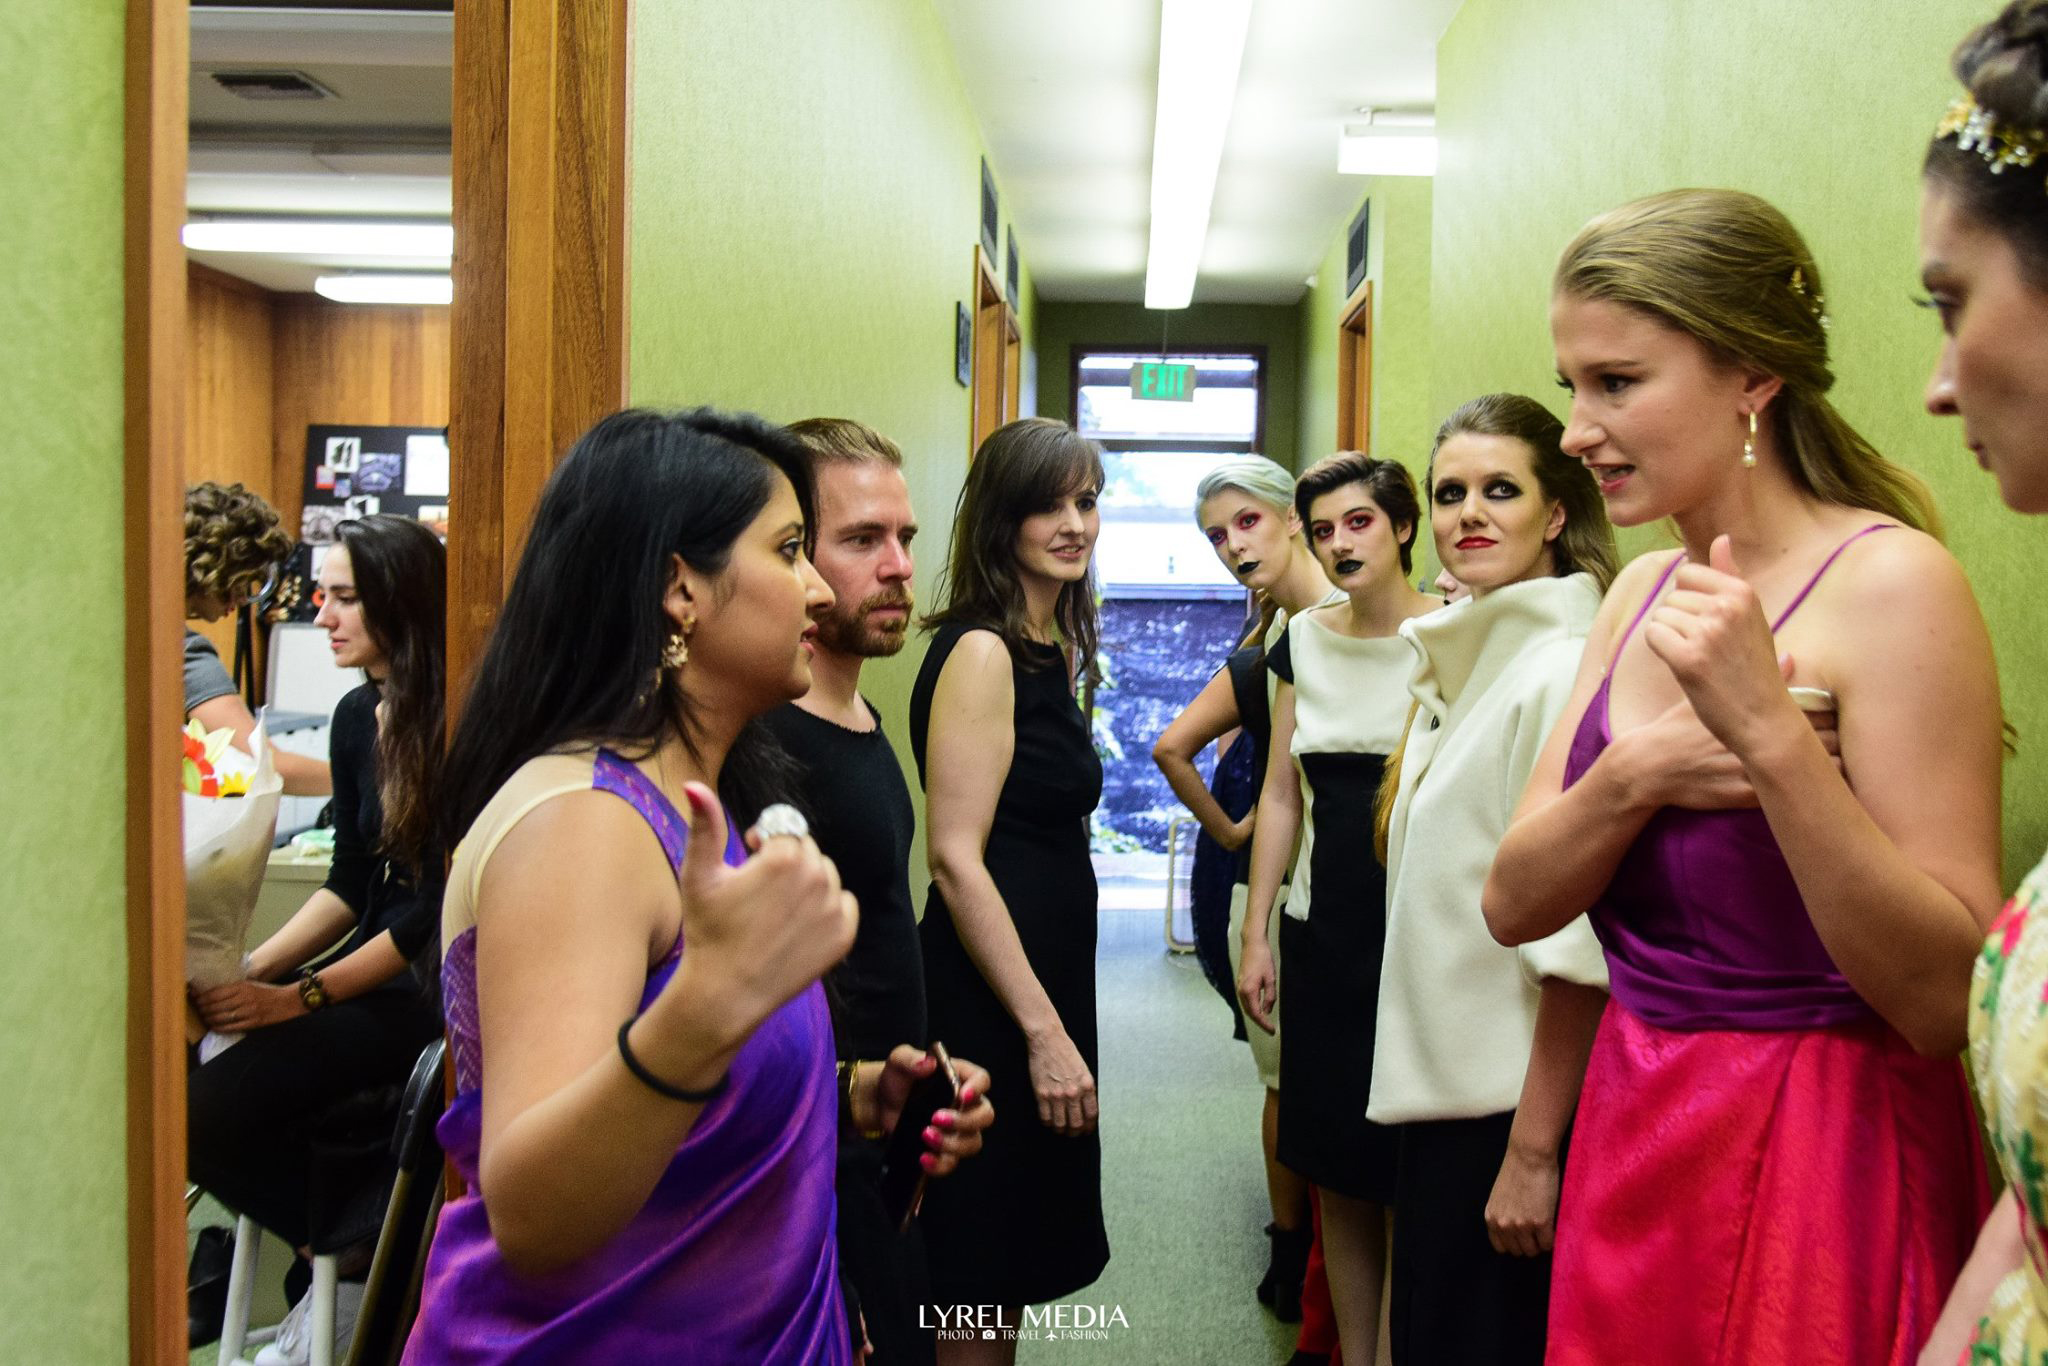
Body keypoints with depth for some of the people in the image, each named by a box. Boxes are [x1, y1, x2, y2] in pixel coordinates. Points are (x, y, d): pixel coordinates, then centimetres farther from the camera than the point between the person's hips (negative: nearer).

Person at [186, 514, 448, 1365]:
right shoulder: (356, 718, 10)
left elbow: (435, 910, -16)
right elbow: (349, 885, 12)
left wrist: (299, 996, -17)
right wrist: (252, 967, -2)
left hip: (431, 985, -8)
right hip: (375, 965, 8)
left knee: (208, 1111, -20)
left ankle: (359, 1269, 2)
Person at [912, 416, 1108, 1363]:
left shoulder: (1052, 650, 12)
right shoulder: (981, 651, -14)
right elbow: (956, 858, -20)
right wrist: (1044, 1029, -20)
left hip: (1044, 978, 9)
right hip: (988, 997, -9)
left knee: (1015, 1269, 19)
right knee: (977, 1288, 3)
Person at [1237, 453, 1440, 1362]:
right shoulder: (1302, 642, 8)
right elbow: (1282, 794, 10)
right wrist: (1255, 935, 8)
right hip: (1325, 934, 4)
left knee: (1410, 1180, 1)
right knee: (1337, 1175, 12)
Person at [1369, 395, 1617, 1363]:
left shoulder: (1564, 668, -17)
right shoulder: (1462, 663, 11)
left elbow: (1578, 937, -22)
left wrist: (1533, 1150, -22)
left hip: (1516, 1104, -8)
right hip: (1448, 1091, 9)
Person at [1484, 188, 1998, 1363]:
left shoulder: (1890, 582, -16)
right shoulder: (1643, 594, 4)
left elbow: (1946, 998, -21)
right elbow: (1515, 906, -1)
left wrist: (1770, 734, -30)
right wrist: (1638, 776, -18)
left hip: (1821, 1162, -6)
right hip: (1631, 1134, 6)